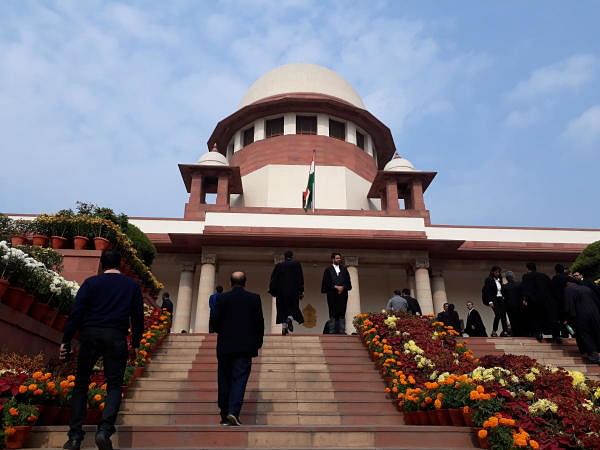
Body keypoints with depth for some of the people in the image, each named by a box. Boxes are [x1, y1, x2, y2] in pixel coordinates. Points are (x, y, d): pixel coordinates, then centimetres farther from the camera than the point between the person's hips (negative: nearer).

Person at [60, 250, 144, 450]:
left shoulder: (91, 283, 5)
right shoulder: (132, 285, 9)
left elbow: (76, 313, -1)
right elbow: (138, 317, 9)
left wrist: (66, 340, 3)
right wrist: (135, 343, 16)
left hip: (90, 336, 0)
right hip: (116, 338, 0)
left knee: (81, 384, 13)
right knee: (114, 385, 7)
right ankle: (104, 430, -11)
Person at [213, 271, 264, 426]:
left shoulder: (222, 298, 1)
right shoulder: (254, 298, 0)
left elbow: (216, 320, -1)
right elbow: (259, 322, 0)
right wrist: (258, 342, 12)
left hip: (225, 346, 1)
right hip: (245, 346, -1)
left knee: (224, 380, 10)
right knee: (240, 378, -1)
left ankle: (225, 416, 14)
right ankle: (233, 411, -16)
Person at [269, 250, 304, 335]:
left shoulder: (278, 265, 5)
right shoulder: (296, 264, 1)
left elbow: (273, 279, 4)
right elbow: (300, 278, -2)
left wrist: (273, 291, 9)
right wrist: (301, 291, -1)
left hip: (281, 291, 1)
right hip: (293, 291, -1)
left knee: (282, 309, 9)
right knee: (293, 306, 11)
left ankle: (284, 327, 4)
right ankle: (290, 318, -17)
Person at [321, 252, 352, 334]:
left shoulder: (344, 269, 16)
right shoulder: (328, 270, 7)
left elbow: (348, 281, 11)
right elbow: (326, 283, -1)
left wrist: (343, 287, -6)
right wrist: (335, 287, -11)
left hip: (343, 294, 3)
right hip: (332, 294, -2)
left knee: (342, 313, -1)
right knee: (333, 313, -4)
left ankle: (342, 331, -3)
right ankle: (333, 331, -4)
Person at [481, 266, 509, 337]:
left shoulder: (499, 280, 17)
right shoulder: (489, 280, -1)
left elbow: (502, 290, 18)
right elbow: (487, 291, -7)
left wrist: (504, 299, 9)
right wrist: (490, 301, -15)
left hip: (501, 299, 6)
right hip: (494, 299, -6)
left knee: (503, 315, -5)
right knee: (498, 314, -18)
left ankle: (505, 331, -3)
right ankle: (494, 331, -7)